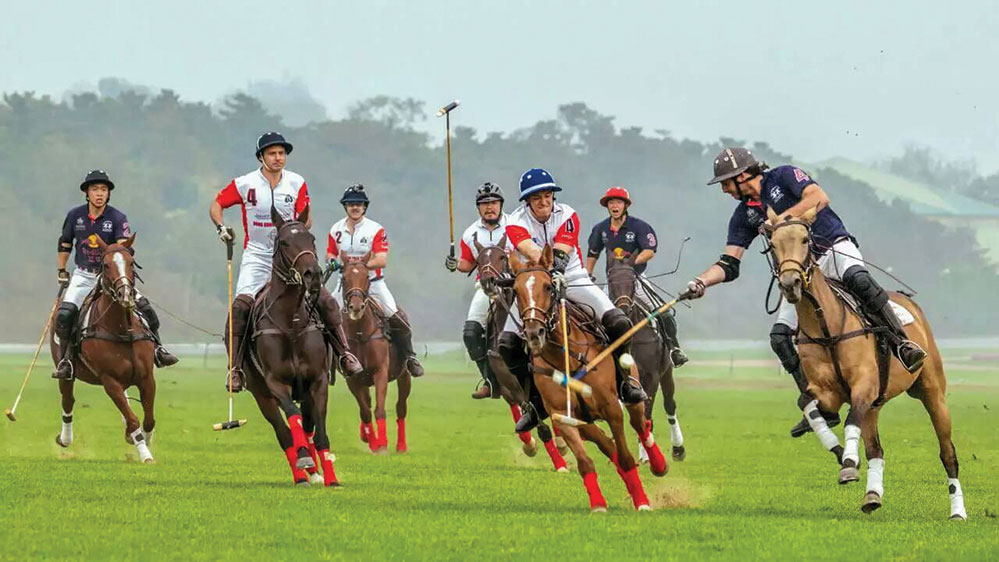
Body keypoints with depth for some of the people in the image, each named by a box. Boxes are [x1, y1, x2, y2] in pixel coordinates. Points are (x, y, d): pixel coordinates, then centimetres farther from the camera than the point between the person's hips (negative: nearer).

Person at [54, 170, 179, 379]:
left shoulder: (117, 218, -11)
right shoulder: (75, 215, -4)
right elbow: (64, 245, 11)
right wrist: (62, 272, 12)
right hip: (83, 277, 0)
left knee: (143, 306, -13)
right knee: (65, 313, -21)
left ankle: (157, 350, 3)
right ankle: (65, 360, -8)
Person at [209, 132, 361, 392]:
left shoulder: (297, 183, 0)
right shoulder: (245, 184, -5)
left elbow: (306, 220, 0)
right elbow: (216, 205, 5)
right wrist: (221, 227, -13)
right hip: (257, 256, -2)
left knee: (325, 299, -10)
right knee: (241, 304, -23)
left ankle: (343, 353, 5)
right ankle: (235, 367, -16)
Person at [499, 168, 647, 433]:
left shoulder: (567, 216, -8)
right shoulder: (516, 222, -11)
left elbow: (561, 254, -24)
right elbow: (531, 252, -31)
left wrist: (557, 272, -45)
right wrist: (547, 270, -51)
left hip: (572, 279, 0)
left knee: (619, 323, -19)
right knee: (508, 343, -20)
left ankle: (624, 381, 5)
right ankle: (534, 402, -3)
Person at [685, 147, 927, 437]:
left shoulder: (784, 176, -4)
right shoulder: (744, 215, 10)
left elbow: (819, 198, -22)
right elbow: (729, 265, 7)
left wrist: (780, 220, -25)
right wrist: (701, 281, -11)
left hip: (835, 248, -6)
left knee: (858, 279, -39)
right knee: (780, 336, -8)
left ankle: (903, 344, -38)